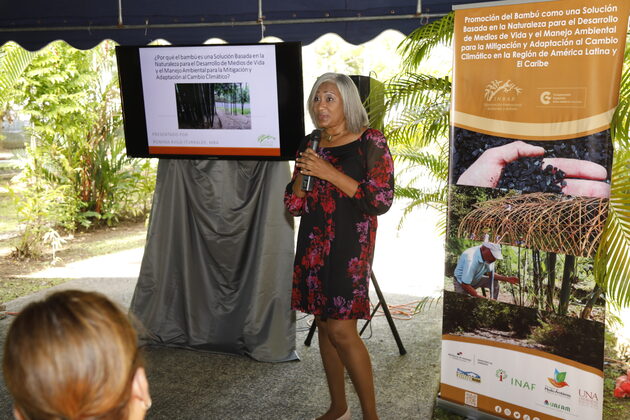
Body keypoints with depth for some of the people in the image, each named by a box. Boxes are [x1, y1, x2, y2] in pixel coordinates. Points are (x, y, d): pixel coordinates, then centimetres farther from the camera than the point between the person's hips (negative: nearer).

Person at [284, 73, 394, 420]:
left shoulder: (370, 142, -6)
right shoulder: (309, 145, 10)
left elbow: (381, 201, -15)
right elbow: (294, 206, 12)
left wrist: (328, 172, -17)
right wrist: (301, 174, -8)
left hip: (350, 247, -6)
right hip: (313, 246, 6)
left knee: (341, 329, -11)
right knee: (324, 324, 10)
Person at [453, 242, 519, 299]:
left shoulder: (488, 257, -14)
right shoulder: (471, 260, -39)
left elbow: (490, 273, 4)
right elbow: (465, 285, -35)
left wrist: (507, 279, -8)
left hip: (476, 279, 8)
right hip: (461, 283, -7)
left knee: (495, 283, -4)